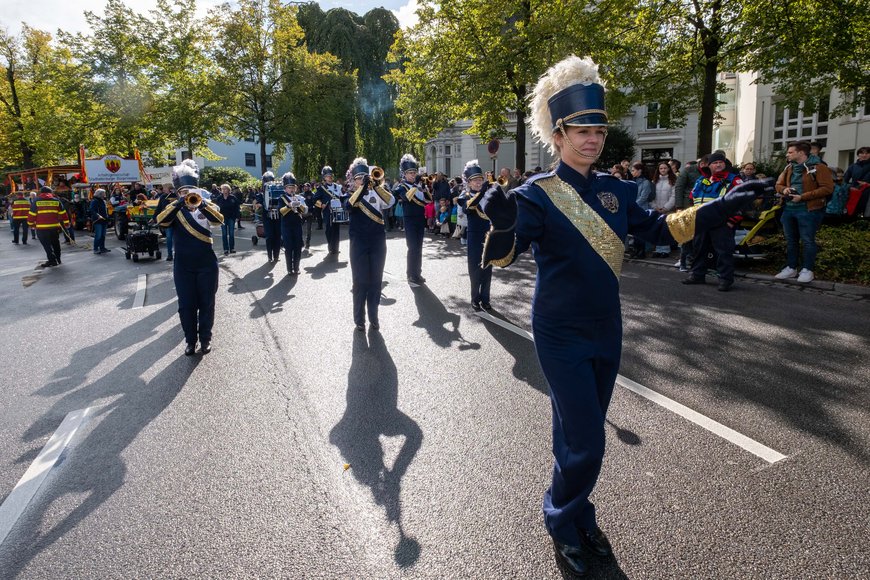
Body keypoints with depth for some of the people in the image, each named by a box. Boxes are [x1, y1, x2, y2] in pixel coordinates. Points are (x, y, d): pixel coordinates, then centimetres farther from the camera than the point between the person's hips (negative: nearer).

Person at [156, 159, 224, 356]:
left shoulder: (207, 205, 3)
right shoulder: (175, 209, 4)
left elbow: (219, 219, -18)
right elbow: (161, 221, -17)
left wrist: (200, 204, -31)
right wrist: (179, 203, -27)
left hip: (207, 264, 0)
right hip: (183, 266, 1)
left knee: (206, 303, 7)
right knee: (186, 305, 4)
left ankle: (205, 339, 19)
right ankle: (190, 340, 17)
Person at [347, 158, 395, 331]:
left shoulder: (376, 194, 10)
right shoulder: (351, 195, 6)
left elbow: (391, 201, -12)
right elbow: (351, 204, -20)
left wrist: (376, 185, -21)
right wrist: (363, 186, -25)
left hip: (378, 242, 2)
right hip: (359, 243, -2)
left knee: (376, 281, 6)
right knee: (360, 281, 0)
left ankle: (373, 316, 17)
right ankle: (359, 318, 10)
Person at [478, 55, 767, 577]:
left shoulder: (615, 190, 5)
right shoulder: (537, 194, -13)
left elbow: (658, 228, 15)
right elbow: (503, 255, -25)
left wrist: (722, 206, 8)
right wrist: (502, 223, -47)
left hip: (607, 331, 6)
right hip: (561, 337, -6)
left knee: (578, 434, 19)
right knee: (585, 444, -3)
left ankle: (579, 517, 39)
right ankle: (563, 524, 24)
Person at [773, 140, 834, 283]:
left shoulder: (818, 167, -10)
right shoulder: (789, 168, 13)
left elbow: (827, 188, -16)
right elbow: (778, 184, 21)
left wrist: (802, 197, -20)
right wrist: (784, 189, -4)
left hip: (808, 210, -7)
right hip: (788, 209, 7)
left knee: (807, 240, -1)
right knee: (790, 240, 13)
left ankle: (807, 270, 8)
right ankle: (791, 268, 23)